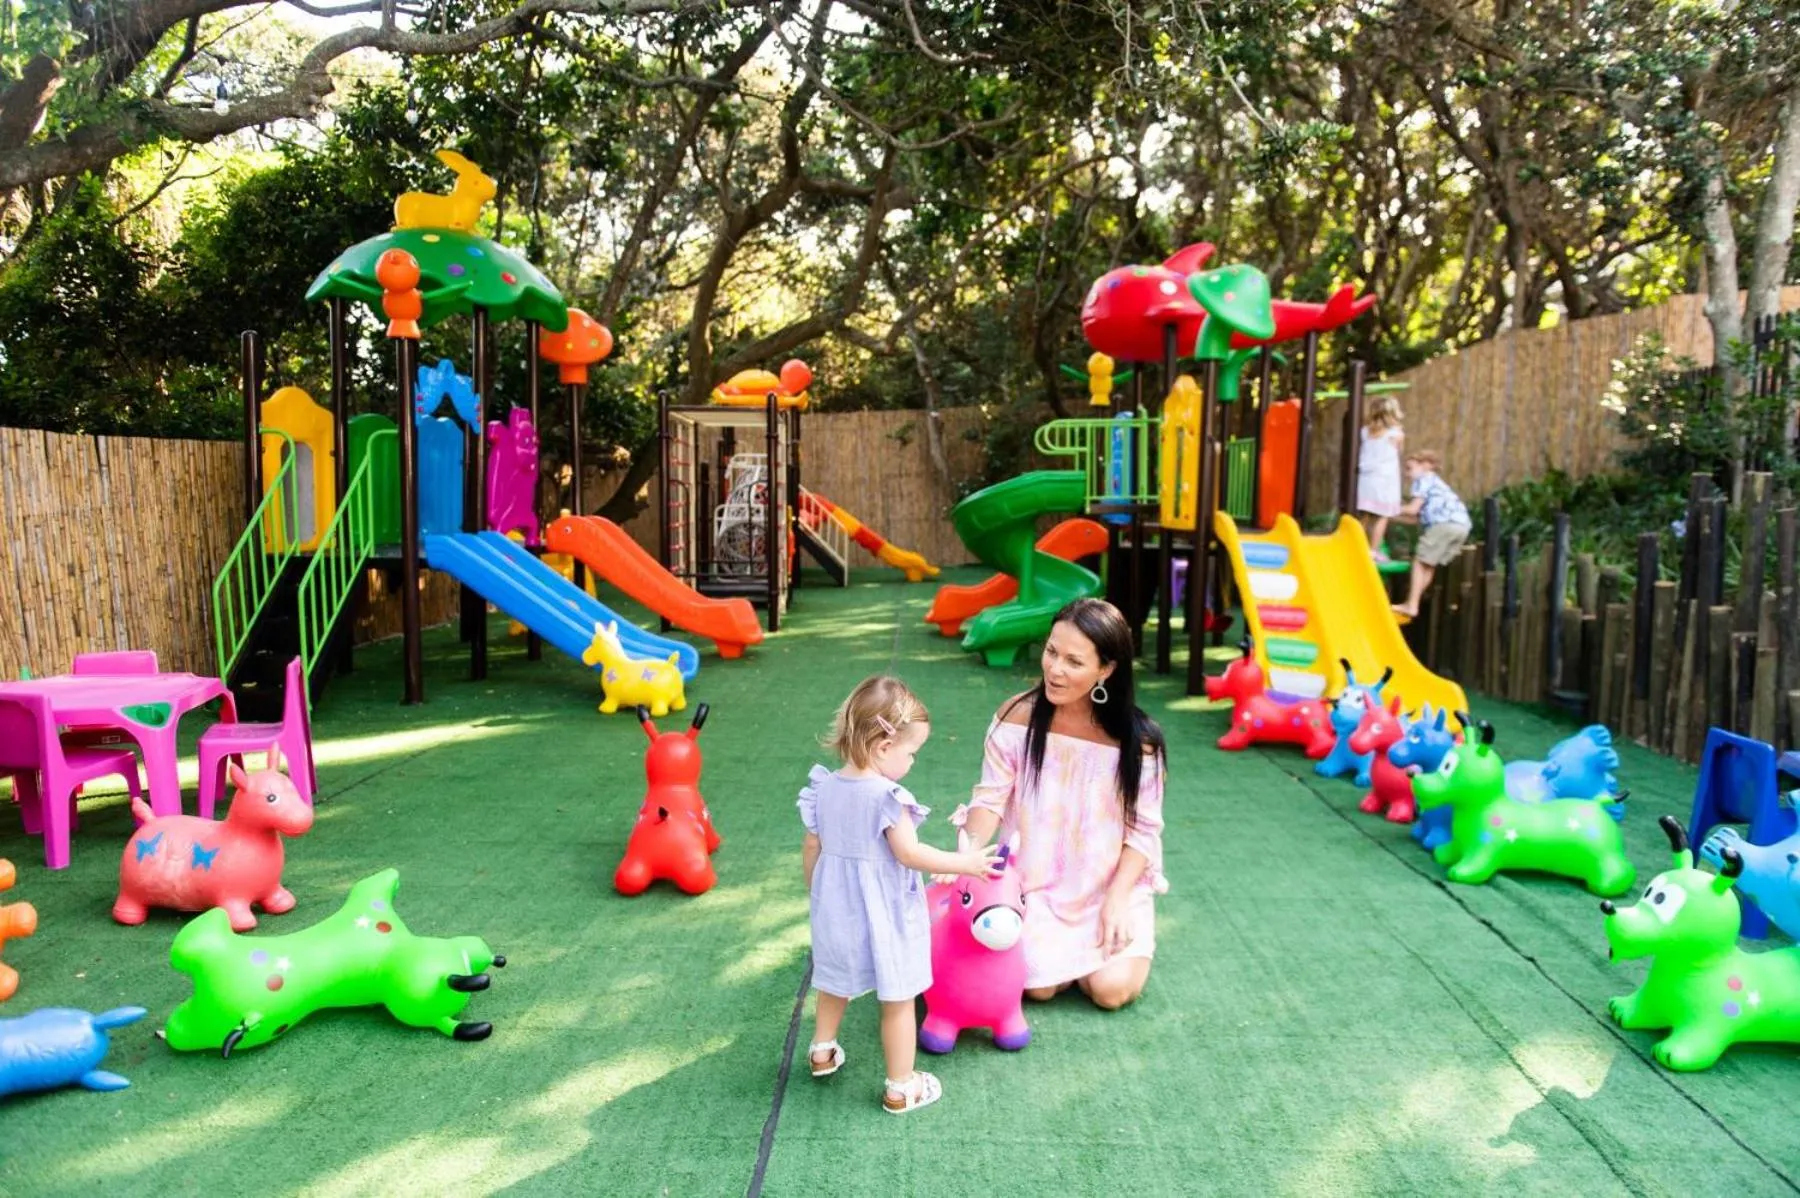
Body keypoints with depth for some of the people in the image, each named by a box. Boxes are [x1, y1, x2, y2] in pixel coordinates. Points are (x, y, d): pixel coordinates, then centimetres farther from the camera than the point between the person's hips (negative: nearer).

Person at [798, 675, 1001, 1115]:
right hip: (884, 915, -6)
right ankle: (901, 1088, 21)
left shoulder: (824, 788, -5)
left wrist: (817, 893, 19)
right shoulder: (886, 796, -25)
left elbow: (811, 847, 4)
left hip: (835, 909, 7)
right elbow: (910, 854, -23)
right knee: (898, 1000, 10)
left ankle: (823, 1051, 47)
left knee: (834, 983, 29)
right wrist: (967, 863, -13)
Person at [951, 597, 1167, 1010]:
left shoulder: (1136, 740, -16)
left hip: (1111, 886, 0)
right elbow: (991, 798, -10)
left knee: (1112, 989, -14)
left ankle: (1100, 936, 20)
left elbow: (1143, 830, -8)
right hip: (1036, 884, 1)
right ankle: (1055, 944, 23)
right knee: (1039, 986, -13)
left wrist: (1118, 897, -18)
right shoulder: (1017, 717, -13)